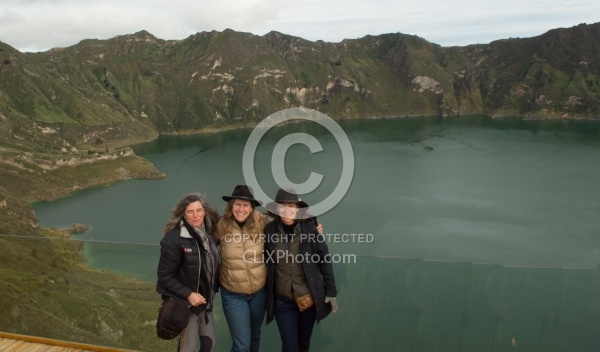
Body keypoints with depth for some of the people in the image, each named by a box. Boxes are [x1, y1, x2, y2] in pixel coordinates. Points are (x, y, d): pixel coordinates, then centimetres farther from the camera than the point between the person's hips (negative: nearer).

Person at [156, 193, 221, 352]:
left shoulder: (208, 233, 0)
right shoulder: (174, 239, -21)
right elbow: (164, 276, -19)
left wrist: (212, 291, 0)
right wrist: (188, 294, -22)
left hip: (204, 300, 7)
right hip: (185, 303, -6)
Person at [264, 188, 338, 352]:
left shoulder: (309, 227, -12)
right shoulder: (269, 230, -8)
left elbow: (324, 260, -6)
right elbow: (265, 262, 1)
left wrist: (331, 291, -4)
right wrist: (265, 295, 4)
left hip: (309, 297, 0)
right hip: (282, 300, 0)